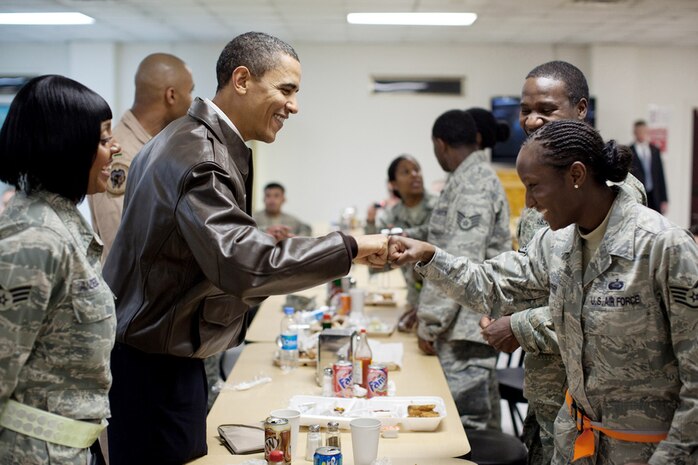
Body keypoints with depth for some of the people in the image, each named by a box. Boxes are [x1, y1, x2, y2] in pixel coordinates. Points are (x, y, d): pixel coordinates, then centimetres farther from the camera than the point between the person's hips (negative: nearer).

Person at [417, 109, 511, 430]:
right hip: (472, 322, 10)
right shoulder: (474, 178, 16)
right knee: (482, 422, 15)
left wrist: (429, 323, -16)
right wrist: (427, 311, 24)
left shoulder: (473, 185, -15)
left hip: (466, 325, -10)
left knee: (466, 422, -6)